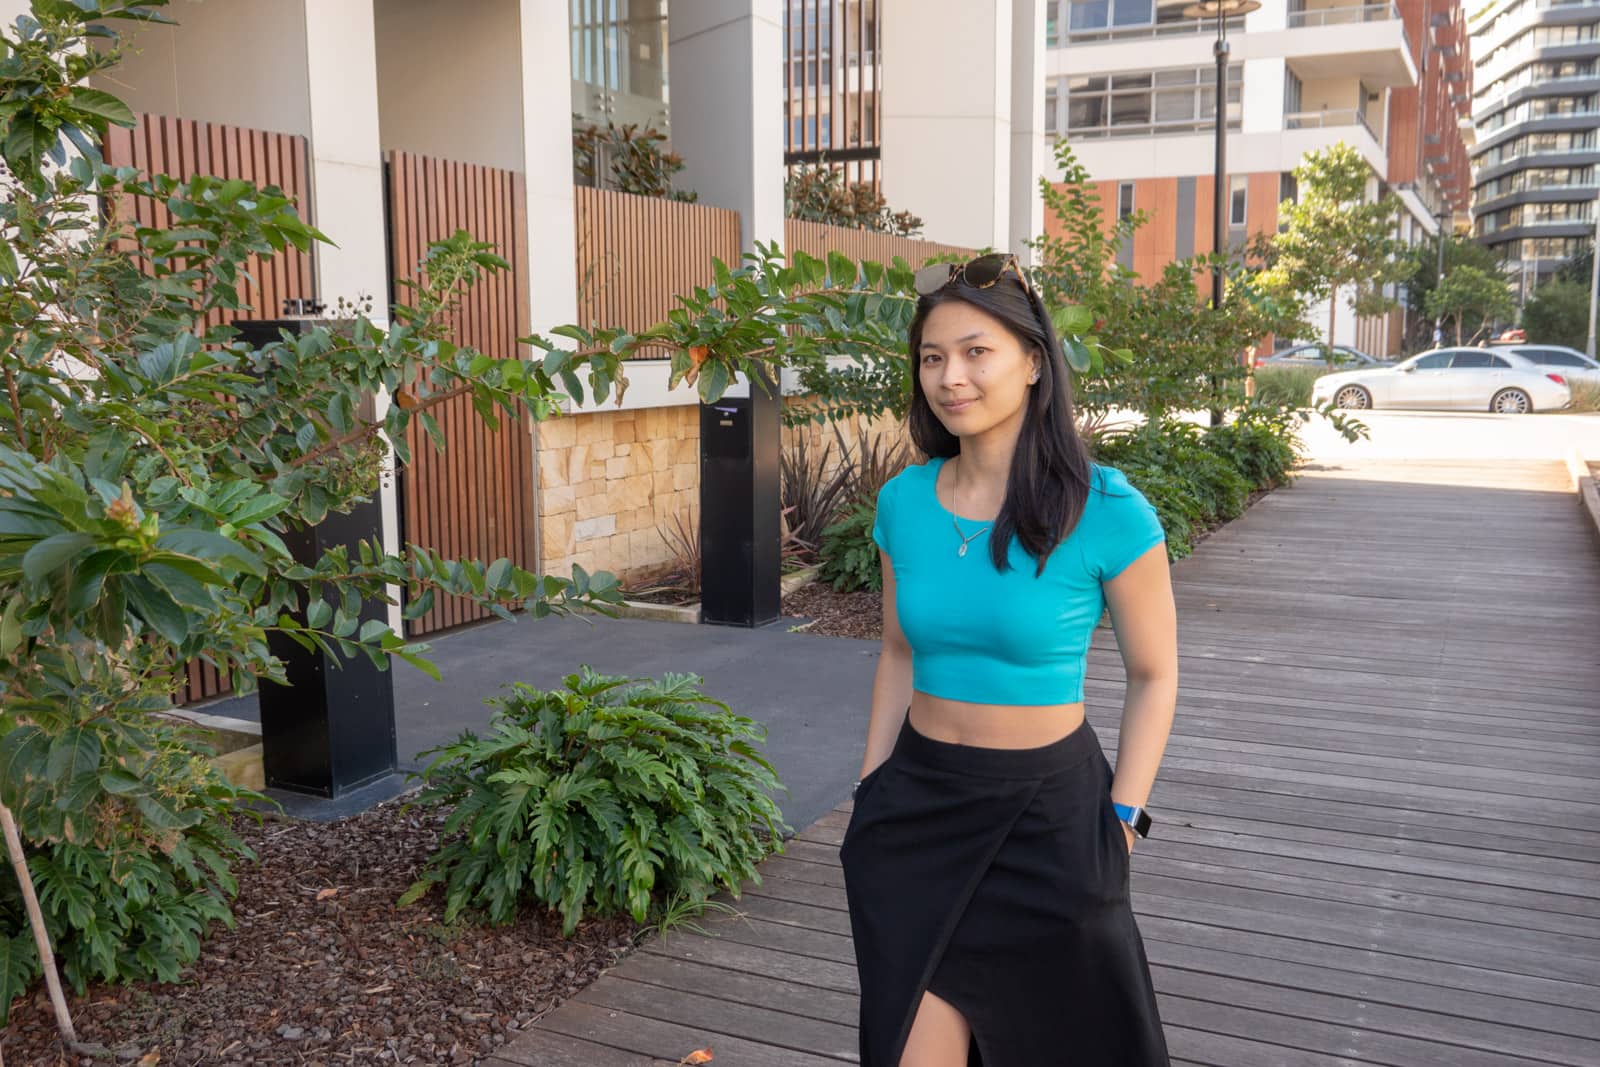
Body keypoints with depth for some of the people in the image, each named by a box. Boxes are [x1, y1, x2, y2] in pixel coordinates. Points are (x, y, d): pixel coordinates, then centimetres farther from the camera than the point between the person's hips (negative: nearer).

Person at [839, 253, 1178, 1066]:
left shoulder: (1106, 511, -15)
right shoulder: (903, 501, -3)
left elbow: (1153, 677, -4)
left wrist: (1120, 818, -8)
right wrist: (871, 797, 10)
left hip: (1047, 812, -3)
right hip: (918, 807, 3)